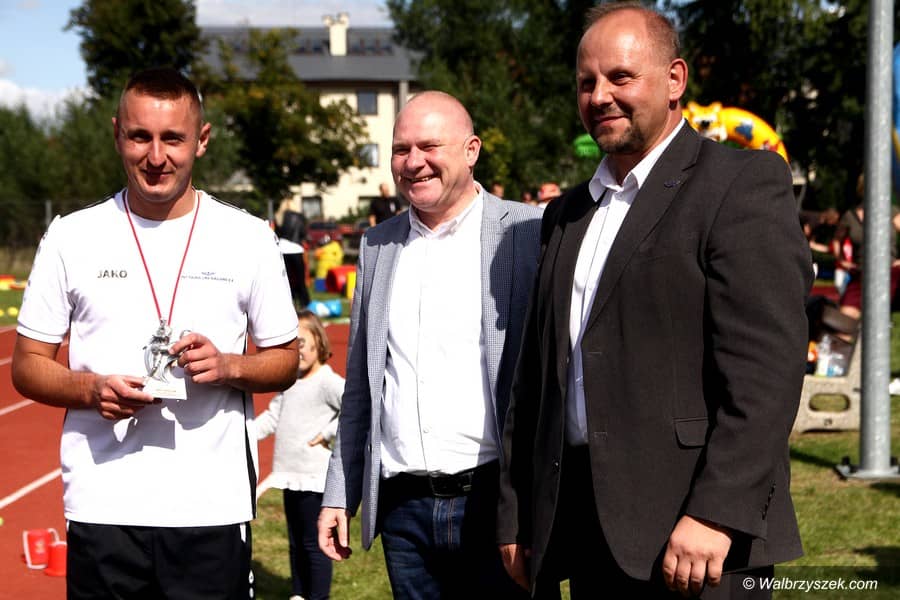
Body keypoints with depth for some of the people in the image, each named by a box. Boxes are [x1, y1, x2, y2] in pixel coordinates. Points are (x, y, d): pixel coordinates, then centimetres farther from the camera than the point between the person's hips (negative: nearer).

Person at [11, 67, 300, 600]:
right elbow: (27, 366, 7)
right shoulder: (72, 237, 4)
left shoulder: (249, 237, 4)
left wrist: (229, 367, -11)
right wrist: (92, 390, -12)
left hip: (214, 509, 0)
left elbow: (285, 360, 10)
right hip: (102, 509, 0)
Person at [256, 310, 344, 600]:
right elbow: (272, 416, 20)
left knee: (314, 544, -2)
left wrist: (328, 434, -20)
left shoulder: (327, 381, -14)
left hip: (314, 479, -9)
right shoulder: (291, 381, 13)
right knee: (296, 543, 19)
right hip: (291, 477, 9)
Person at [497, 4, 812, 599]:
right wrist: (516, 515, 14)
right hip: (581, 526, 7)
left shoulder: (742, 183, -4)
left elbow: (766, 365, -14)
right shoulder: (568, 215, 18)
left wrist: (716, 513, -20)